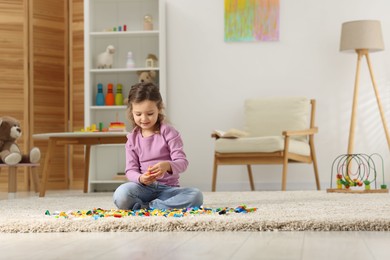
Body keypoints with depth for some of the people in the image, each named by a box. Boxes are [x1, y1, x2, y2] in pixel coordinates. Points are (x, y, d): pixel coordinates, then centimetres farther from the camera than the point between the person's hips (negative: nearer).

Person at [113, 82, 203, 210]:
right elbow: (130, 170, 2)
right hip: (144, 188, 0)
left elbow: (182, 162, -8)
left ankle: (145, 207, -24)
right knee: (121, 194, -34)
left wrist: (167, 165, -32)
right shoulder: (132, 138, 7)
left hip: (168, 188, 0)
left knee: (196, 196, -30)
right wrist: (141, 178, -22)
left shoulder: (169, 132, -1)